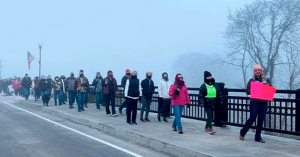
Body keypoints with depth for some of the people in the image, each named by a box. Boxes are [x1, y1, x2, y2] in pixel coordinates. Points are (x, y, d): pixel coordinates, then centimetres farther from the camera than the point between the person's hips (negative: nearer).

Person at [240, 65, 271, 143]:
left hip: (264, 103, 3)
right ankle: (242, 133, 14)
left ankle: (258, 137, 15)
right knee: (252, 118, -6)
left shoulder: (266, 80, 9)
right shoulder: (252, 80, 2)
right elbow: (248, 92, -2)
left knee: (261, 120, 5)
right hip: (254, 102, -3)